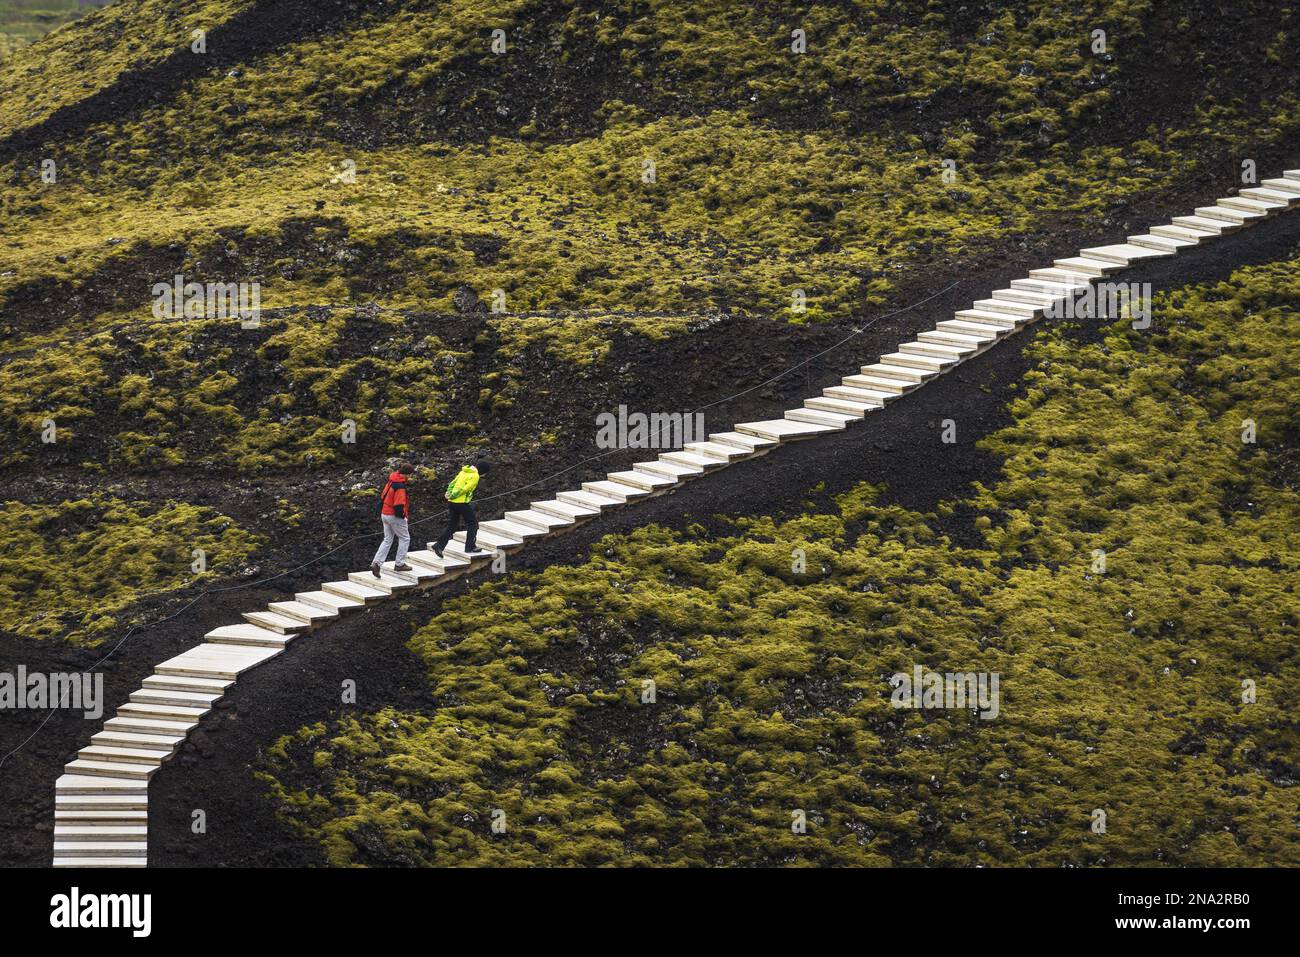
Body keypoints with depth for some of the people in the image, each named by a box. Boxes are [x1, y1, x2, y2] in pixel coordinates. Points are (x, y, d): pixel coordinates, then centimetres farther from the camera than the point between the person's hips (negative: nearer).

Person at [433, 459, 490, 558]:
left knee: (452, 526, 13)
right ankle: (469, 547, 8)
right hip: (462, 503, -8)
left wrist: (449, 493, 1)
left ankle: (439, 545, 4)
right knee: (472, 524, 9)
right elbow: (465, 489, -17)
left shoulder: (463, 472, 16)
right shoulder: (475, 476, -10)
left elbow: (453, 482, 12)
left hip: (452, 502, 8)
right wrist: (452, 496, -11)